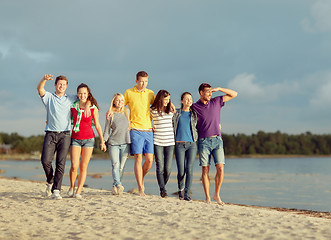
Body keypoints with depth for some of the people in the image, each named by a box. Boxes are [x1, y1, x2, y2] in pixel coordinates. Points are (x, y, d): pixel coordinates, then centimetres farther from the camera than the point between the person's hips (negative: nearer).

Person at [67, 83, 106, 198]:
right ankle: (72, 187, 14)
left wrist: (102, 141, 6)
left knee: (83, 167, 0)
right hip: (75, 139, 0)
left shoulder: (93, 108, -1)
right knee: (74, 166, -10)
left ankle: (78, 191, 7)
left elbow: (97, 125, 6)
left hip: (88, 139, 0)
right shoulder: (73, 107, 2)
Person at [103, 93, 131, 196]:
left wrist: (131, 142, 14)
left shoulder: (126, 113, 11)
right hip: (113, 143, -2)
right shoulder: (111, 115, 4)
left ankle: (115, 187, 7)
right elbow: (107, 130, 7)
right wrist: (104, 141, -6)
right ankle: (118, 185, -28)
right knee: (115, 164, -18)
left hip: (125, 143, 2)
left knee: (121, 166, -1)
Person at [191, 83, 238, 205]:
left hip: (217, 140, 2)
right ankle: (207, 197, 4)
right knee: (205, 169, -2)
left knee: (220, 168, -7)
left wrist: (219, 89, -1)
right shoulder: (194, 107, 2)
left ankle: (217, 195, 6)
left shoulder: (216, 101, 8)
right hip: (203, 141, -2)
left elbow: (234, 94, 9)